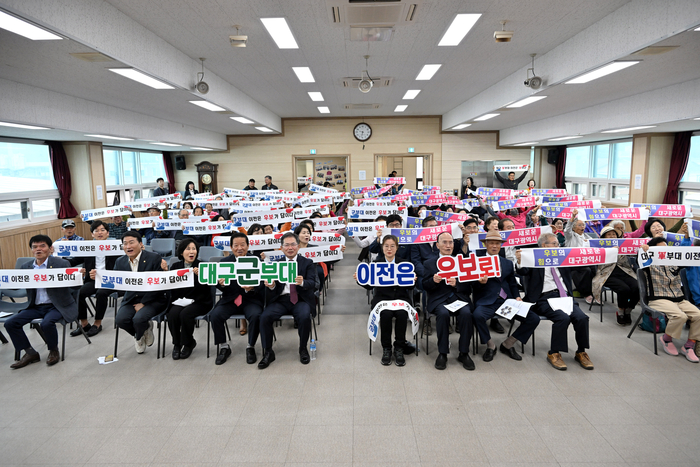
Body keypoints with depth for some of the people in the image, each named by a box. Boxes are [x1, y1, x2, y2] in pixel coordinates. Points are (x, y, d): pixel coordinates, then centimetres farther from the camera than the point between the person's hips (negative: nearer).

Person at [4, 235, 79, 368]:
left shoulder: (61, 264, -6)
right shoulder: (26, 267, 9)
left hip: (56, 306, -6)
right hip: (35, 307, 6)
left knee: (46, 323, -31)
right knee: (10, 323, -8)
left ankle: (54, 351, 0)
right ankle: (30, 353, 9)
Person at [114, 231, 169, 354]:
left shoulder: (154, 258, -10)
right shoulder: (120, 262, 7)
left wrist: (143, 303, -16)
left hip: (153, 299, -5)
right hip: (131, 300, 5)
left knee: (139, 319, -29)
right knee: (121, 319, -22)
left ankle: (138, 337, 10)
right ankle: (145, 331, 12)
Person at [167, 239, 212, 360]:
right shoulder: (176, 266, 11)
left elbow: (205, 289, -10)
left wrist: (199, 276, -26)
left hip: (199, 302, -3)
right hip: (179, 301, 3)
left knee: (185, 314, -30)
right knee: (172, 314, -27)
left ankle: (188, 344, -4)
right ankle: (177, 344, -2)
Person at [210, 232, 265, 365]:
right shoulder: (224, 262, 7)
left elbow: (261, 284, -3)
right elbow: (223, 289, 6)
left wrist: (252, 288, -26)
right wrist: (221, 284, -19)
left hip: (251, 299, -2)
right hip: (230, 299, 2)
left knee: (255, 315, -31)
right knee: (215, 315, -23)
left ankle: (251, 347, -6)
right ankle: (223, 347, -1)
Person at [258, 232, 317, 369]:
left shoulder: (307, 263, 9)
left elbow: (312, 283, -4)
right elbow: (273, 289, 7)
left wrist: (302, 282, -28)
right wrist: (271, 286, -18)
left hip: (300, 299, -1)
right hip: (280, 299, 2)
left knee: (305, 316, -32)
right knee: (265, 317, -25)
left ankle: (303, 349, -6)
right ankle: (268, 352, -6)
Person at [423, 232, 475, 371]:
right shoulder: (430, 264, 13)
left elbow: (469, 285, 7)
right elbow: (425, 286, 5)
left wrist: (457, 284, -14)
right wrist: (434, 280, -16)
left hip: (459, 297, 1)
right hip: (439, 300, -1)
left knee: (466, 313, -30)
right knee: (443, 314, -33)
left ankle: (464, 353, -14)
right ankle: (442, 353, -18)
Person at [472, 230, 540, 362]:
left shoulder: (508, 263, 19)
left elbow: (513, 284, 21)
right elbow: (474, 287, 1)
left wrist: (517, 297, 2)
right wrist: (480, 282, -21)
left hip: (507, 301, 4)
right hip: (487, 301, -4)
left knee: (534, 319, -15)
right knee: (477, 315, -37)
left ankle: (507, 344, 6)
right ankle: (490, 346, -6)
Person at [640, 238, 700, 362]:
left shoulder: (674, 263, 19)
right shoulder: (650, 265, 4)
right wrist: (642, 250, -30)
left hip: (679, 299, 6)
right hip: (659, 300, -6)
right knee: (680, 316, -31)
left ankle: (688, 346, -3)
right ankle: (666, 338, -3)